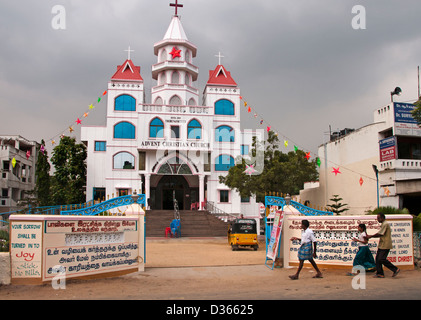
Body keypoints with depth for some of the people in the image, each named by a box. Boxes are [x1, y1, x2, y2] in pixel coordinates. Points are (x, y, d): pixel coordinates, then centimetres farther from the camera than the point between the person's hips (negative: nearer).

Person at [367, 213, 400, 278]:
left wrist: (371, 236, -7)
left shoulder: (385, 224, -14)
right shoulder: (383, 224, 18)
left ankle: (395, 269, -3)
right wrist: (370, 236, 10)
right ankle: (380, 273, 10)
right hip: (381, 245, 10)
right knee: (378, 258, 7)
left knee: (382, 259, -11)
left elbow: (380, 234, -16)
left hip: (385, 245, -10)